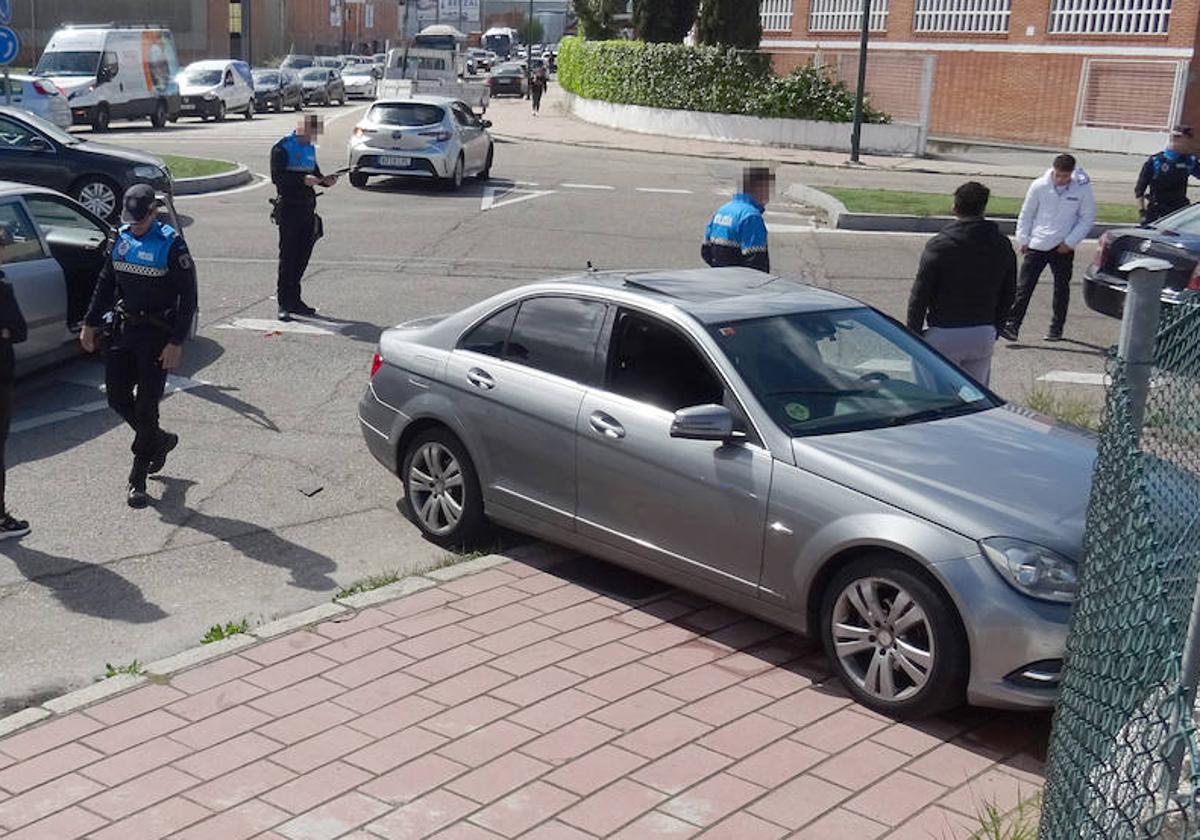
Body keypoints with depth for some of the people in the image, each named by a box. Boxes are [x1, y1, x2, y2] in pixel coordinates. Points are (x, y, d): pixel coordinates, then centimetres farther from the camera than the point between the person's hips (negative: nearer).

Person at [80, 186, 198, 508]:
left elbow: (188, 297, -13)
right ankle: (159, 441, 32)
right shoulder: (120, 238, 6)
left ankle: (138, 479, 6)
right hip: (123, 327, 6)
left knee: (146, 405, -3)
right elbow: (105, 283, 16)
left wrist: (176, 342, -17)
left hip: (157, 334, -6)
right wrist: (90, 323, 13)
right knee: (117, 396, 7)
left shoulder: (171, 245, -13)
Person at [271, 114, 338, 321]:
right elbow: (277, 177, -16)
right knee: (288, 256, -5)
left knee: (303, 255, 9)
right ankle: (284, 304, -2)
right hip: (289, 208, -7)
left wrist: (325, 180, 4)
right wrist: (303, 180, -25)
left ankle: (294, 300, 18)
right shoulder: (282, 149, -7)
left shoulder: (310, 148, 17)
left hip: (307, 208, 7)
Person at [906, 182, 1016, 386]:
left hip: (944, 335, -4)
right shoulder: (1002, 246, 3)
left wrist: (913, 334, 0)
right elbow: (1008, 295, 11)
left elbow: (919, 295, -9)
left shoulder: (938, 245, -11)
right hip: (984, 336, 4)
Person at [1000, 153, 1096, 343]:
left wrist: (1070, 242, -7)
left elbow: (1087, 218, 0)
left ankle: (1056, 328, 22)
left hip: (1063, 248, 0)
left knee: (1061, 289, 10)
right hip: (1036, 246, 0)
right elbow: (1026, 214, 4)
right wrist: (1023, 239, 0)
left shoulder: (1082, 189, -8)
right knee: (1024, 287, -5)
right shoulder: (1039, 186, -6)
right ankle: (1011, 325, -4)